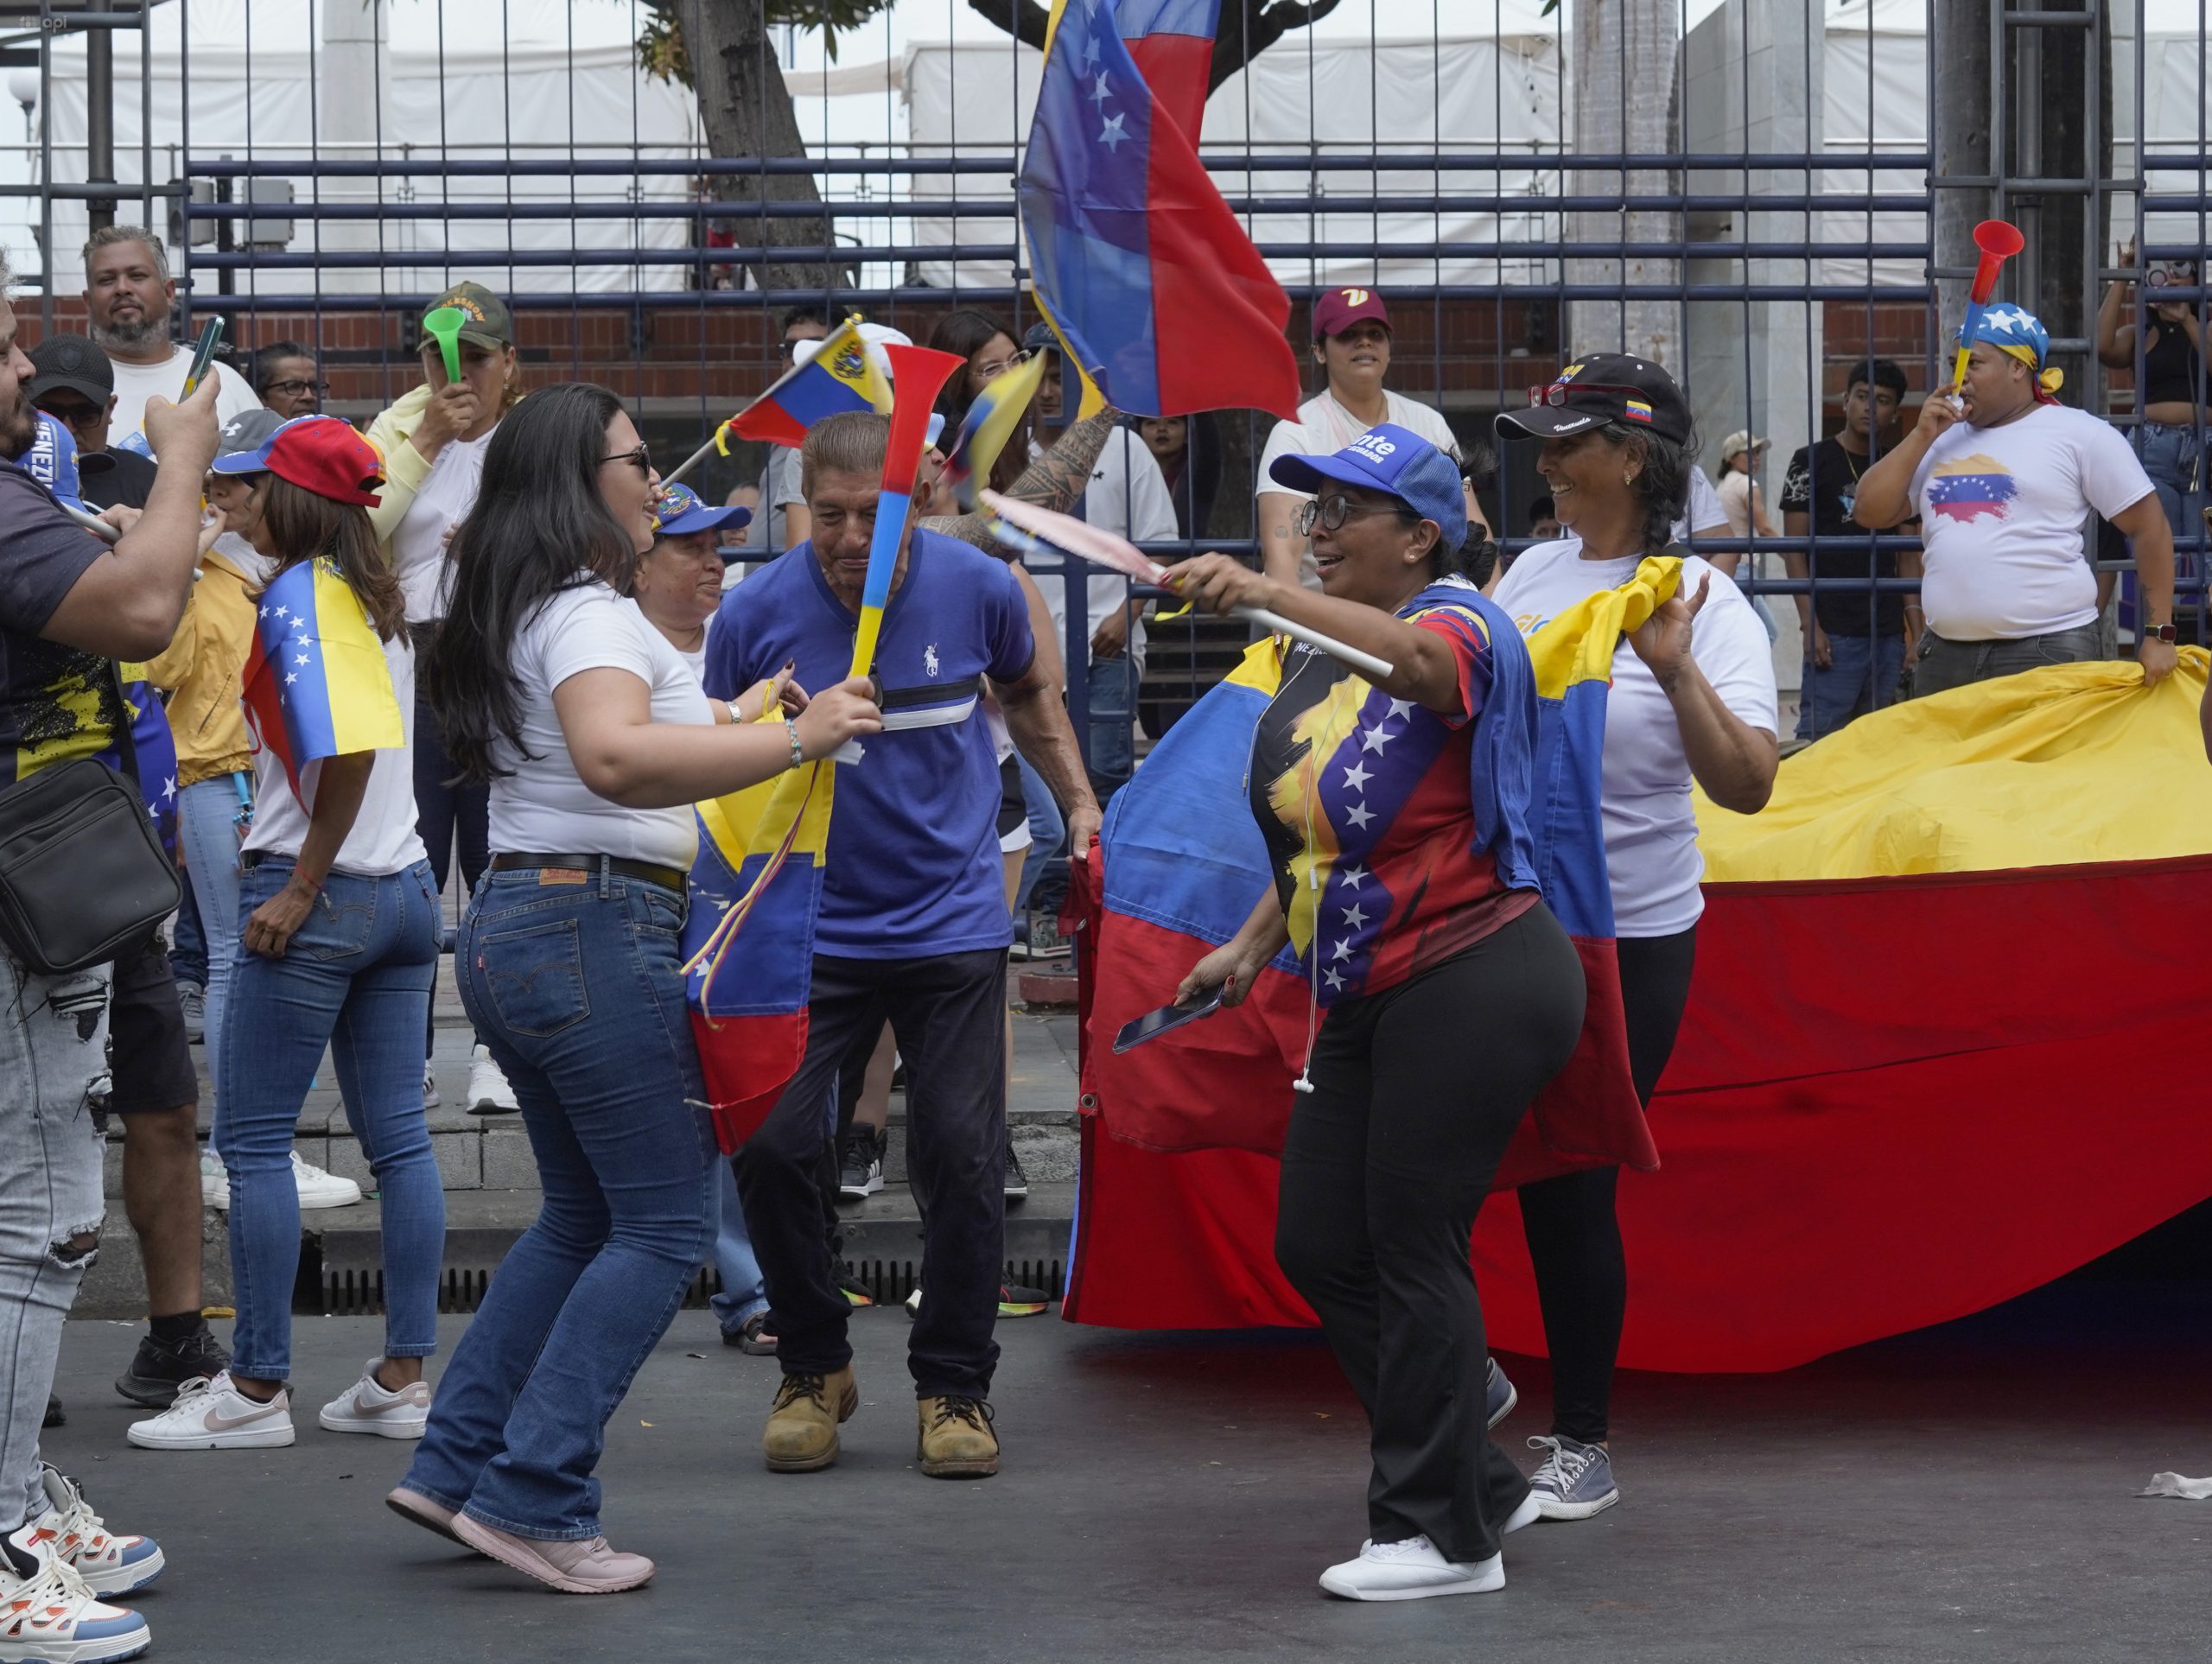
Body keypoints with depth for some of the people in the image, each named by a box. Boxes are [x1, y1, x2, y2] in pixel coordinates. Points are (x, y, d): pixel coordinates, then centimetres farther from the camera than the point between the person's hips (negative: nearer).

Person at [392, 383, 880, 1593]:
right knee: (662, 1230, -5)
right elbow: (617, 758, -33)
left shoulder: (517, 615, 18)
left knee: (584, 1217, 19)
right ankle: (531, 1503, -8)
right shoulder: (590, 613, -13)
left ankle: (457, 1466, 19)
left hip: (509, 932, 10)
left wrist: (740, 720, 38)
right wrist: (797, 737, -31)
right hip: (597, 930, -10)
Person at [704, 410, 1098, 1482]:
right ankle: (813, 1369, 14)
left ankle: (954, 1386, 14)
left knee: (959, 1154, -4)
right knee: (773, 1146, -8)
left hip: (952, 922, 0)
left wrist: (1079, 805, 9)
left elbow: (1026, 695, 17)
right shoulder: (756, 613, -10)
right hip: (811, 927, 0)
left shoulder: (978, 589, -7)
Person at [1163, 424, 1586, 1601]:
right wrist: (1253, 947, 14)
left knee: (1414, 1250, -7)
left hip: (1472, 985, -9)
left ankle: (1445, 1535, 5)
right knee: (1317, 1248, 9)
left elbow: (1420, 661, -40)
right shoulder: (1320, 653, 14)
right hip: (1370, 999, 9)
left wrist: (1266, 592, -52)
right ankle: (1480, 1484, 22)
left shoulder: (1459, 622, -13)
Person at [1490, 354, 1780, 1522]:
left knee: (1569, 1186, -1)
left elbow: (1747, 784, -22)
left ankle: (1582, 1441, 15)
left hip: (1627, 942, -6)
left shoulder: (1703, 605, -11)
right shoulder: (1534, 572, 6)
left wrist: (1674, 668, -31)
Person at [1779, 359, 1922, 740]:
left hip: (1888, 633, 5)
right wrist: (1810, 623, -11)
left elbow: (1908, 555, 17)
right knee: (1820, 735, -10)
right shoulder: (1812, 462, 1)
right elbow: (1794, 550, -2)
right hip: (1834, 633, -5)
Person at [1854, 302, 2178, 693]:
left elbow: (2150, 528, 1)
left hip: (2048, 652, -5)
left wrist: (2159, 635, -5)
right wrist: (1922, 436, 3)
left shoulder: (2080, 435, 1)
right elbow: (1870, 513, 13)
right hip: (1946, 656, 5)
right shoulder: (1942, 441, 17)